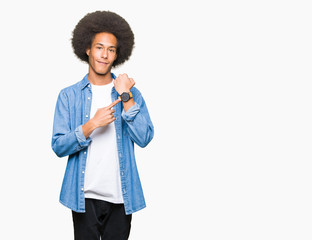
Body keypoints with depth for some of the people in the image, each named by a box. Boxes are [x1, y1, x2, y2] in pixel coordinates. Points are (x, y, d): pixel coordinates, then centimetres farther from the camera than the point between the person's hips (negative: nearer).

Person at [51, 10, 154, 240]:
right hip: (84, 196, -1)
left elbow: (144, 138, -7)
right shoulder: (69, 96, 3)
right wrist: (92, 124, -17)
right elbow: (58, 146, -4)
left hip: (120, 196, 1)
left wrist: (125, 97, -13)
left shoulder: (131, 93, 5)